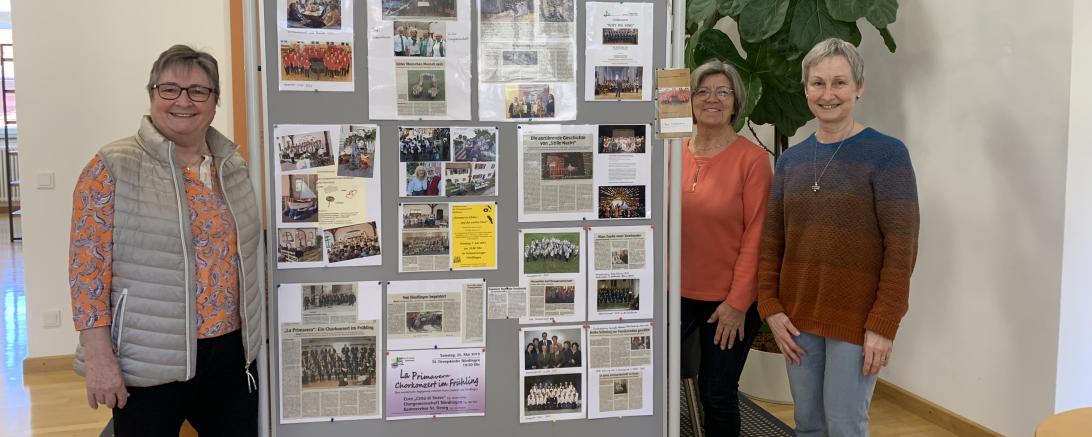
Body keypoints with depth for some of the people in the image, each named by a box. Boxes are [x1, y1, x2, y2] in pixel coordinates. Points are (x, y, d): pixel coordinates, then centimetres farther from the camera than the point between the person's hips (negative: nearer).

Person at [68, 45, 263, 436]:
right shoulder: (112, 168, -9)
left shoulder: (233, 165, 7)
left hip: (231, 354, 5)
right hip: (149, 361, -5)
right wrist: (99, 357, -15)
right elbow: (88, 267, -11)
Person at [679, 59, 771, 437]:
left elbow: (755, 235, -10)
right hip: (675, 292, 3)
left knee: (717, 392, 10)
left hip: (730, 300, -3)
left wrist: (738, 302, -11)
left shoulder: (752, 158, -9)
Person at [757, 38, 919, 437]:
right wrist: (771, 308, -1)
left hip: (857, 320, -5)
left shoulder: (886, 154, -9)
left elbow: (902, 247, -12)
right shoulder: (791, 159, 7)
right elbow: (772, 240, 8)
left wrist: (884, 325, -16)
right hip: (798, 317, 5)